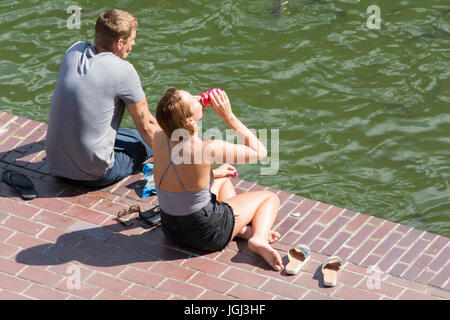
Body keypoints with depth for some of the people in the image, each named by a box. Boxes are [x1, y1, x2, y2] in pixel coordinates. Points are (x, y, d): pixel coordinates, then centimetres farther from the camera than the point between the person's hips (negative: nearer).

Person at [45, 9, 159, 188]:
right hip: (93, 176, -5)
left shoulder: (74, 51, 1)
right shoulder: (123, 71, -16)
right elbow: (146, 126, -4)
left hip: (55, 166, 5)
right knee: (149, 140, 20)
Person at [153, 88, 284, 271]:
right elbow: (259, 152, -13)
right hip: (206, 234, -6)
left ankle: (242, 229, 14)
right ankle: (259, 238, -8)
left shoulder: (159, 138, -11)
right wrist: (229, 117, -11)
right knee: (270, 197, 17)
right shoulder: (208, 150, -29)